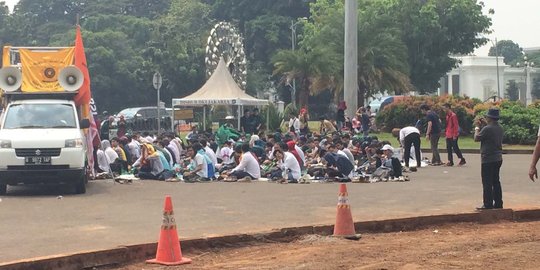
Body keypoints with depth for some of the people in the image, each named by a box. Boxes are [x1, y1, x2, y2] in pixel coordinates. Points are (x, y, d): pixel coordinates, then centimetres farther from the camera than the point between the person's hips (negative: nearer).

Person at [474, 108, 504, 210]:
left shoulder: (487, 128, -19)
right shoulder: (500, 128, 7)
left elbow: (476, 138, -10)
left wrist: (477, 128, 5)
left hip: (488, 159, -8)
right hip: (498, 158, 8)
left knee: (487, 183, -3)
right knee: (496, 181, 15)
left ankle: (488, 205, -1)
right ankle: (498, 203, 18)